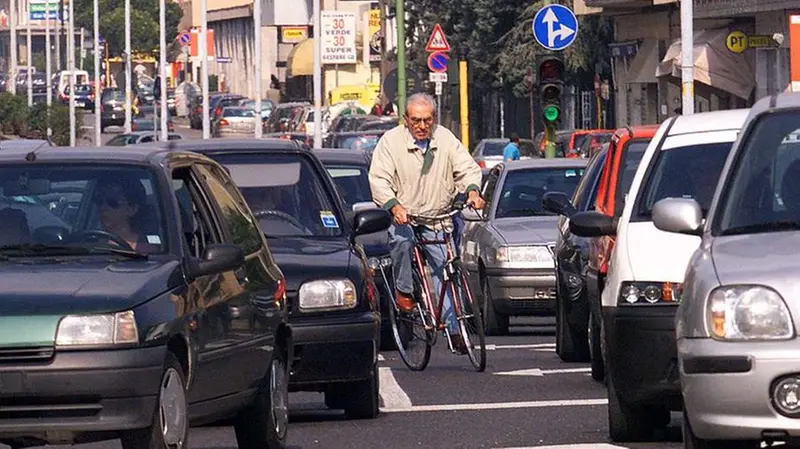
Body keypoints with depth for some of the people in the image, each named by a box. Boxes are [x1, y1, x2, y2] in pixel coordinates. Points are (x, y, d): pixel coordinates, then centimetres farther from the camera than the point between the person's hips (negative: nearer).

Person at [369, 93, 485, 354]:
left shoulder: (445, 139, 3)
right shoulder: (391, 141, -6)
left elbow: (468, 168, 2)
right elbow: (379, 179, -14)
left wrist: (472, 191, -21)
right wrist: (394, 205, -32)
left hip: (438, 219, 3)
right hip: (402, 215, -2)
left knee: (442, 269, -6)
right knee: (402, 237, -35)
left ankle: (454, 327, -3)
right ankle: (403, 291, -14)